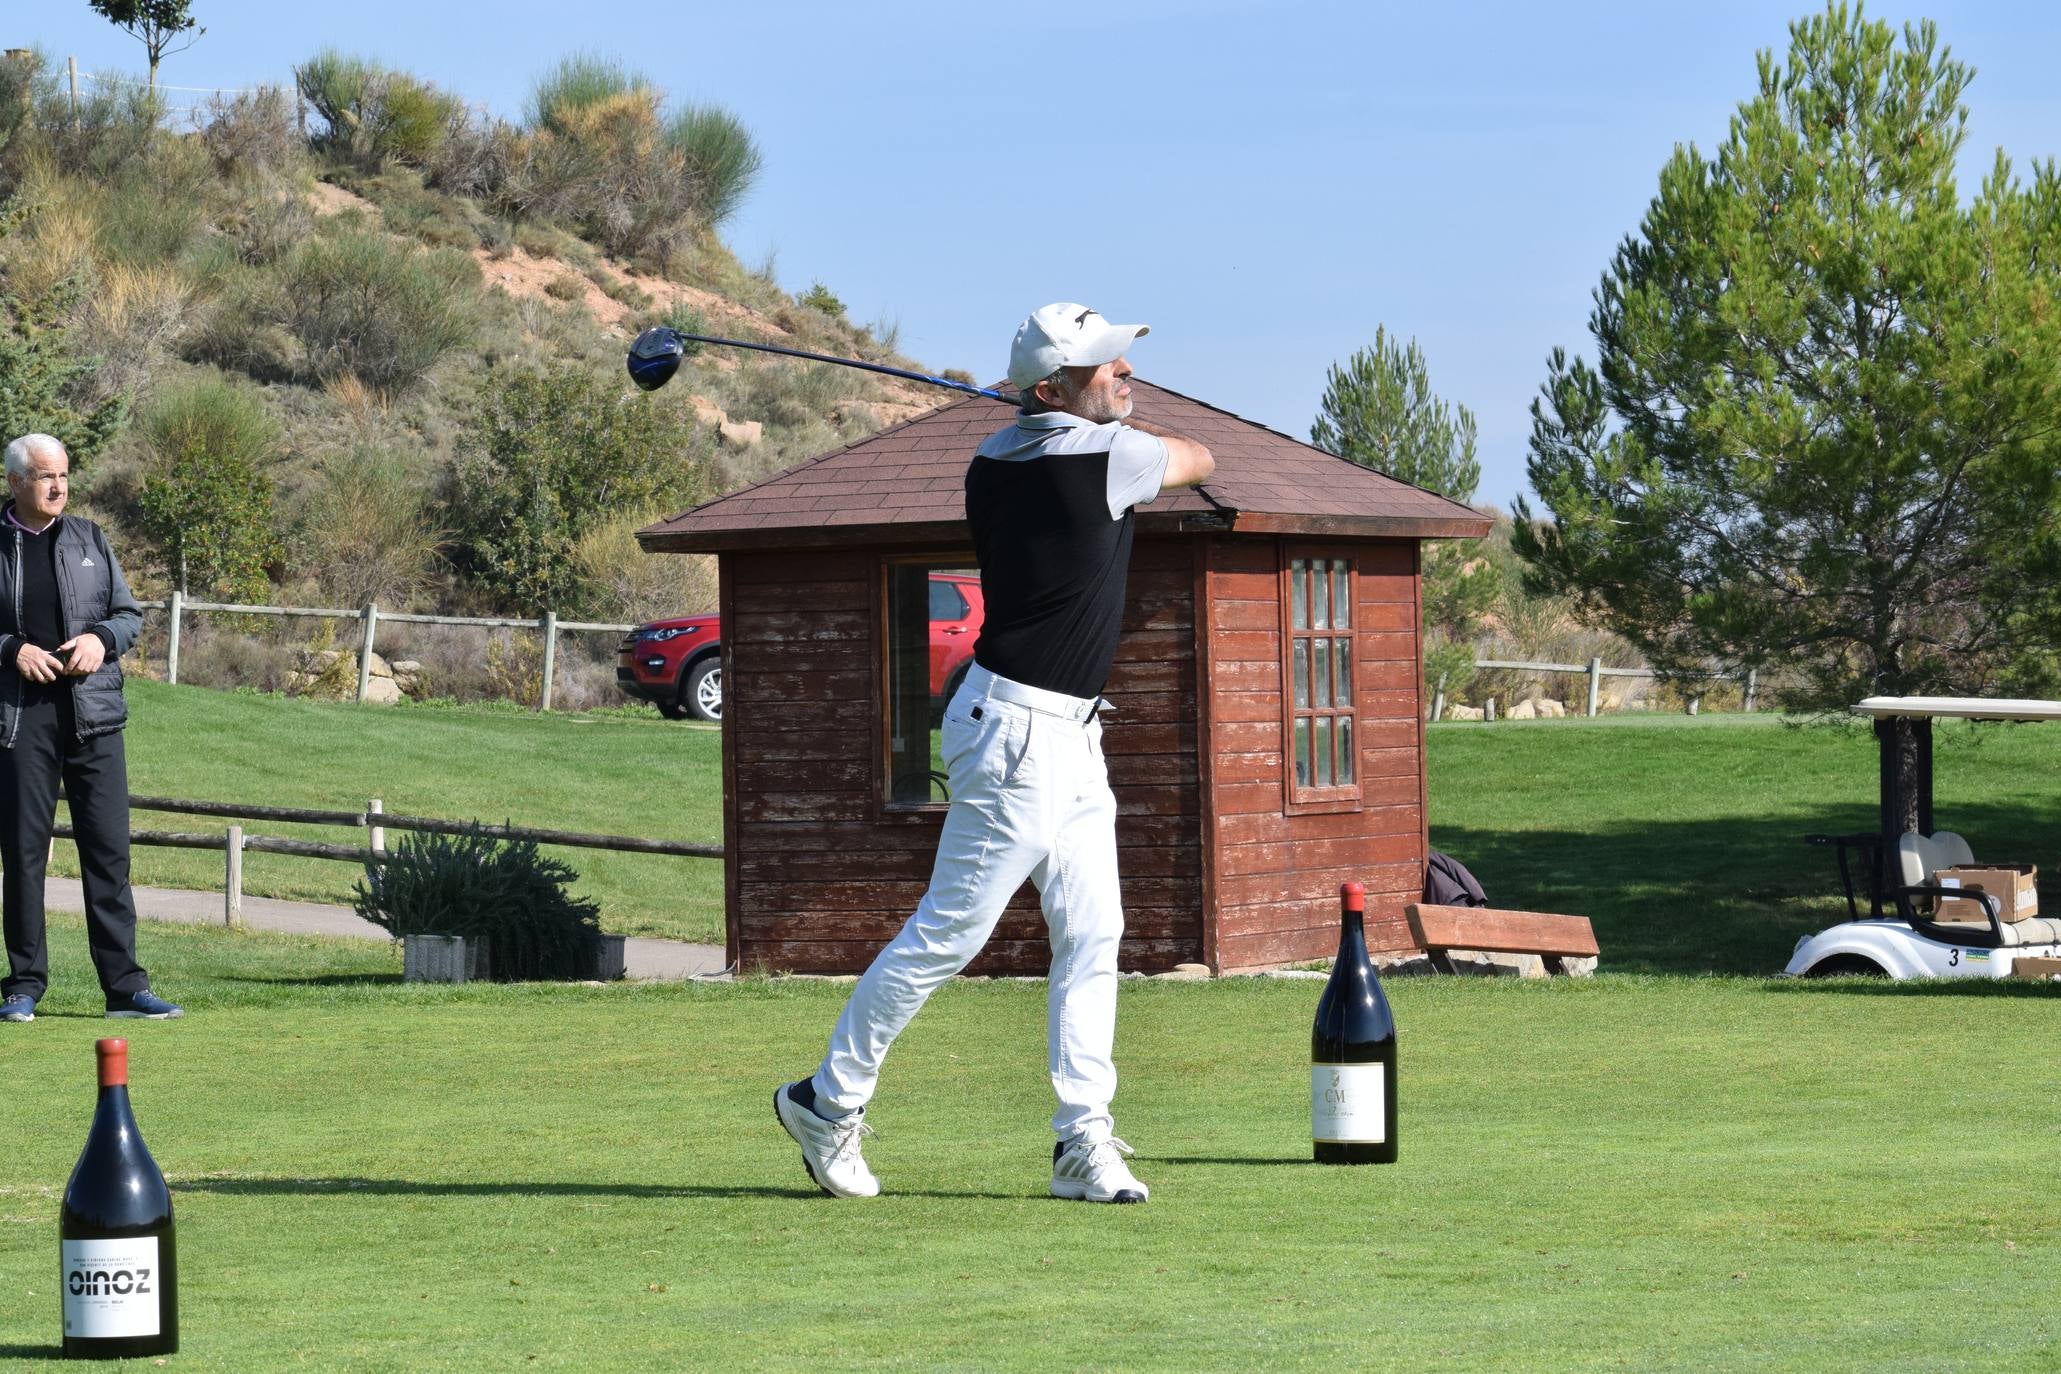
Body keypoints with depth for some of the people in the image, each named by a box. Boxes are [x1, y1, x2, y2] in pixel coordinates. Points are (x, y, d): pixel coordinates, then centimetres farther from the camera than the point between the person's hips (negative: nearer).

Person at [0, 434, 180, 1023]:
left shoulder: (89, 539, 11)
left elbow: (130, 613, 15)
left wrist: (102, 639, -5)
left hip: (93, 714, 2)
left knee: (108, 848, 0)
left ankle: (125, 986, 3)